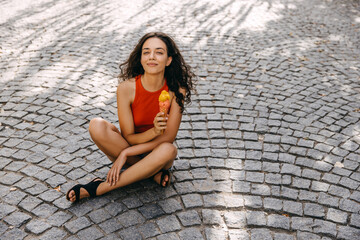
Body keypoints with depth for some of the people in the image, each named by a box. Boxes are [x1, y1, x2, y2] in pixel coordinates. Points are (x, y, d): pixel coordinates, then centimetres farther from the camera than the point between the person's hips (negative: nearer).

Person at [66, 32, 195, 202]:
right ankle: (153, 171, -15)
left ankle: (99, 188, -24)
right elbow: (128, 137, -13)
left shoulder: (176, 89, -17)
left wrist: (125, 153, -21)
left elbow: (168, 138, -16)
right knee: (97, 125, -26)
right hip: (129, 146, 1)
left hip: (156, 152, 0)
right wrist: (153, 132, -35)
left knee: (168, 150, -37)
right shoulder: (126, 88, -17)